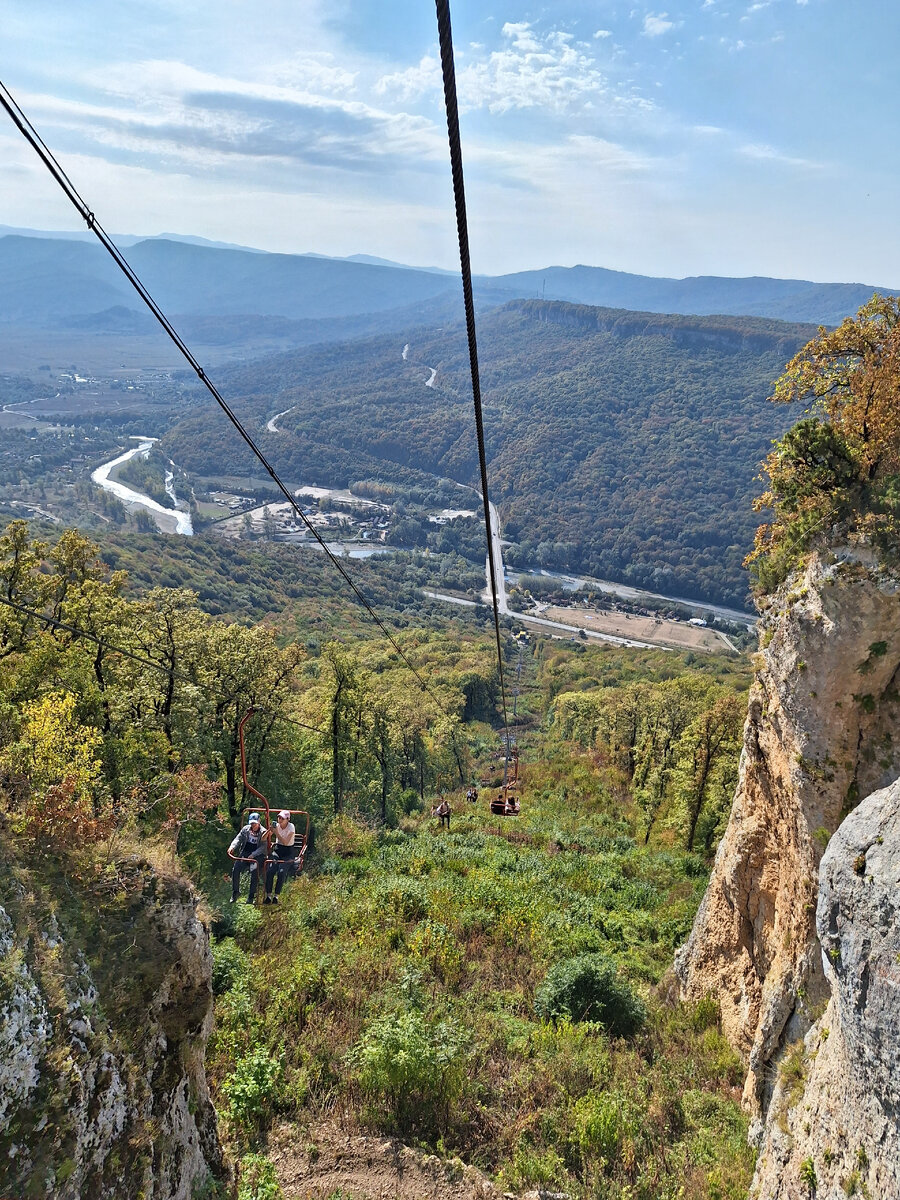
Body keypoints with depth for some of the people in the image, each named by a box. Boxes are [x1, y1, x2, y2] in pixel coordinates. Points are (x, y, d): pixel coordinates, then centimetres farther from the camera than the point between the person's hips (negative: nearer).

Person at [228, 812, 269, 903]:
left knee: (254, 872, -25)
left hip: (257, 854, -3)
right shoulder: (246, 829, 10)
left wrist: (253, 855, -19)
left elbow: (263, 847, -7)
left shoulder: (263, 832, -2)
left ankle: (251, 895, -13)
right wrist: (232, 846, -16)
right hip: (245, 852, 4)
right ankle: (235, 892, 1)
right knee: (235, 869, -16)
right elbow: (238, 838, 5)